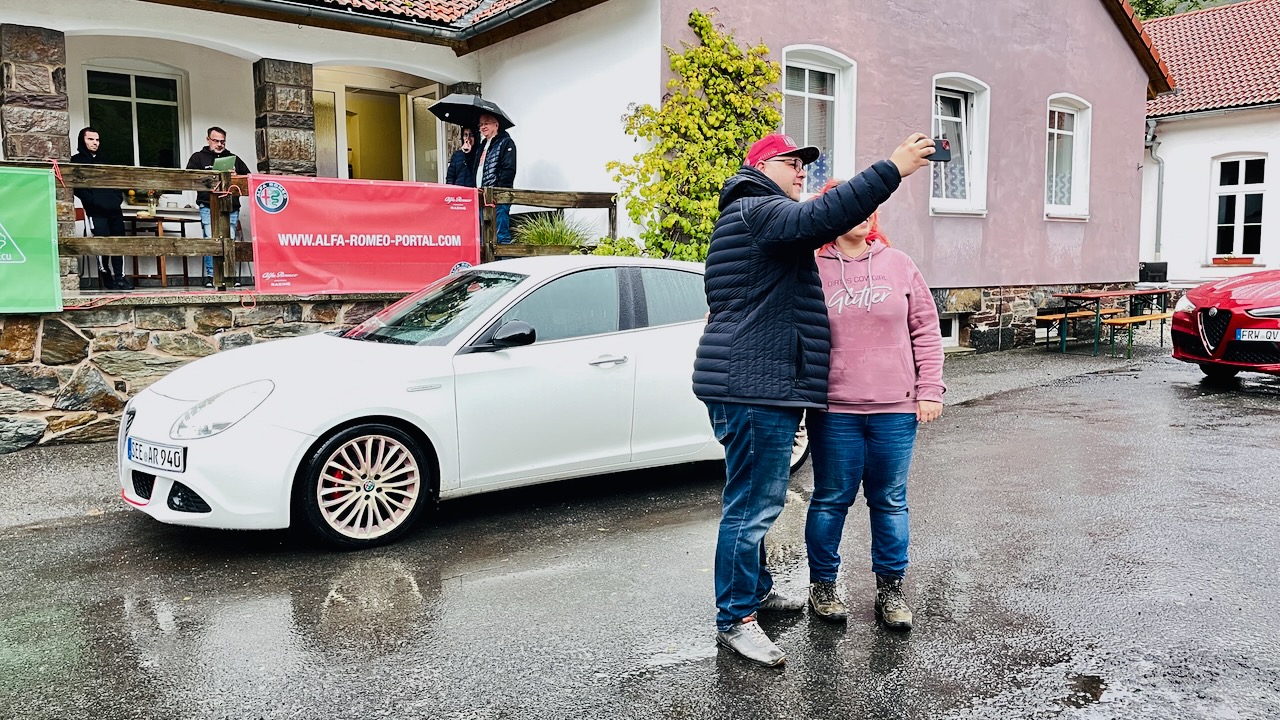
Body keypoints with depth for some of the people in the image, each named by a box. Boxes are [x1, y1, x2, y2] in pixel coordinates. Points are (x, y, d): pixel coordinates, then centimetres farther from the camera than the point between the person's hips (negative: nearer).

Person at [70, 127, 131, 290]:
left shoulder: (103, 161, 25)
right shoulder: (76, 161, 6)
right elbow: (78, 188, -5)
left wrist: (118, 198, 6)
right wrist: (94, 202, -14)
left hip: (114, 209, 5)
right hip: (95, 211, -5)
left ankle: (119, 277, 1)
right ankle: (107, 278, -1)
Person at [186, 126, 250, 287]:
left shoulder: (234, 158, 21)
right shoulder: (198, 157, 14)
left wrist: (236, 177, -5)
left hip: (230, 207, 2)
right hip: (208, 206, -2)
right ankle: (210, 276, -4)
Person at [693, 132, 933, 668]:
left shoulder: (753, 216, 26)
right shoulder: (757, 210, -11)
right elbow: (817, 219, -30)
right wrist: (891, 169, -30)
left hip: (761, 383, 12)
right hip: (755, 386, -12)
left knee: (756, 499, 20)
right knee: (754, 503, -6)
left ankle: (755, 589, 35)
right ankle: (734, 619, 3)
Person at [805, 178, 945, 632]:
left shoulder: (898, 264, 6)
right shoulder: (811, 268, -1)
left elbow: (925, 330, 8)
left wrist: (930, 389, 4)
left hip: (896, 408, 2)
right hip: (834, 410, -2)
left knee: (890, 501, 10)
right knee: (831, 500, 7)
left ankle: (890, 589, 24)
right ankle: (822, 585, 24)